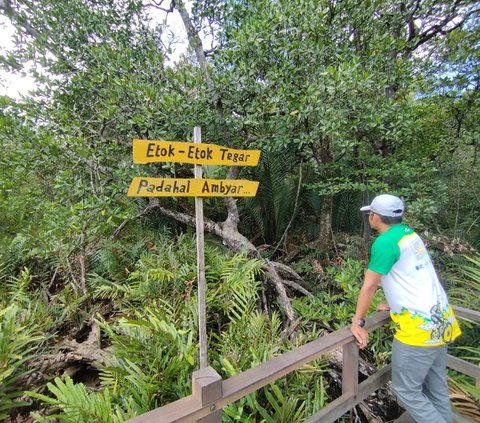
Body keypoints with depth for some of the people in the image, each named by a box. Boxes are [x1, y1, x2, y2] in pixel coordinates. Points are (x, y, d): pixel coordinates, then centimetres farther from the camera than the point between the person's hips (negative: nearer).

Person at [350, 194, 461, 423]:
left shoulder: (385, 242, -18)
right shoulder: (409, 234, 8)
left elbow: (369, 286, -15)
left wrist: (357, 322, -7)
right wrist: (394, 305, 26)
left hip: (419, 326, -9)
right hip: (440, 320, 9)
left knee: (406, 390, 5)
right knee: (436, 387, 20)